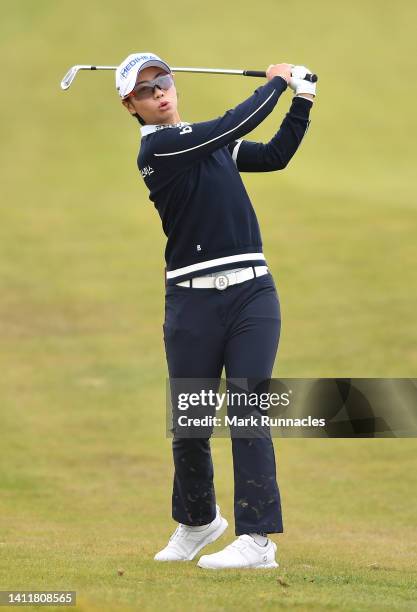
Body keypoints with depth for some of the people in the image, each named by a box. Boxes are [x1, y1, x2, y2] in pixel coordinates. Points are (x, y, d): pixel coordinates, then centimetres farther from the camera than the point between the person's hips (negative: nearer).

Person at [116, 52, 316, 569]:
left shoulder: (212, 142, 17)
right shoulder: (158, 148, -7)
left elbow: (275, 155, 24)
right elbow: (237, 123, -9)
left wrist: (302, 100, 15)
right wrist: (276, 82, 5)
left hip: (252, 292, 4)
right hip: (193, 299, -4)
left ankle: (257, 538, -12)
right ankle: (197, 521, 29)